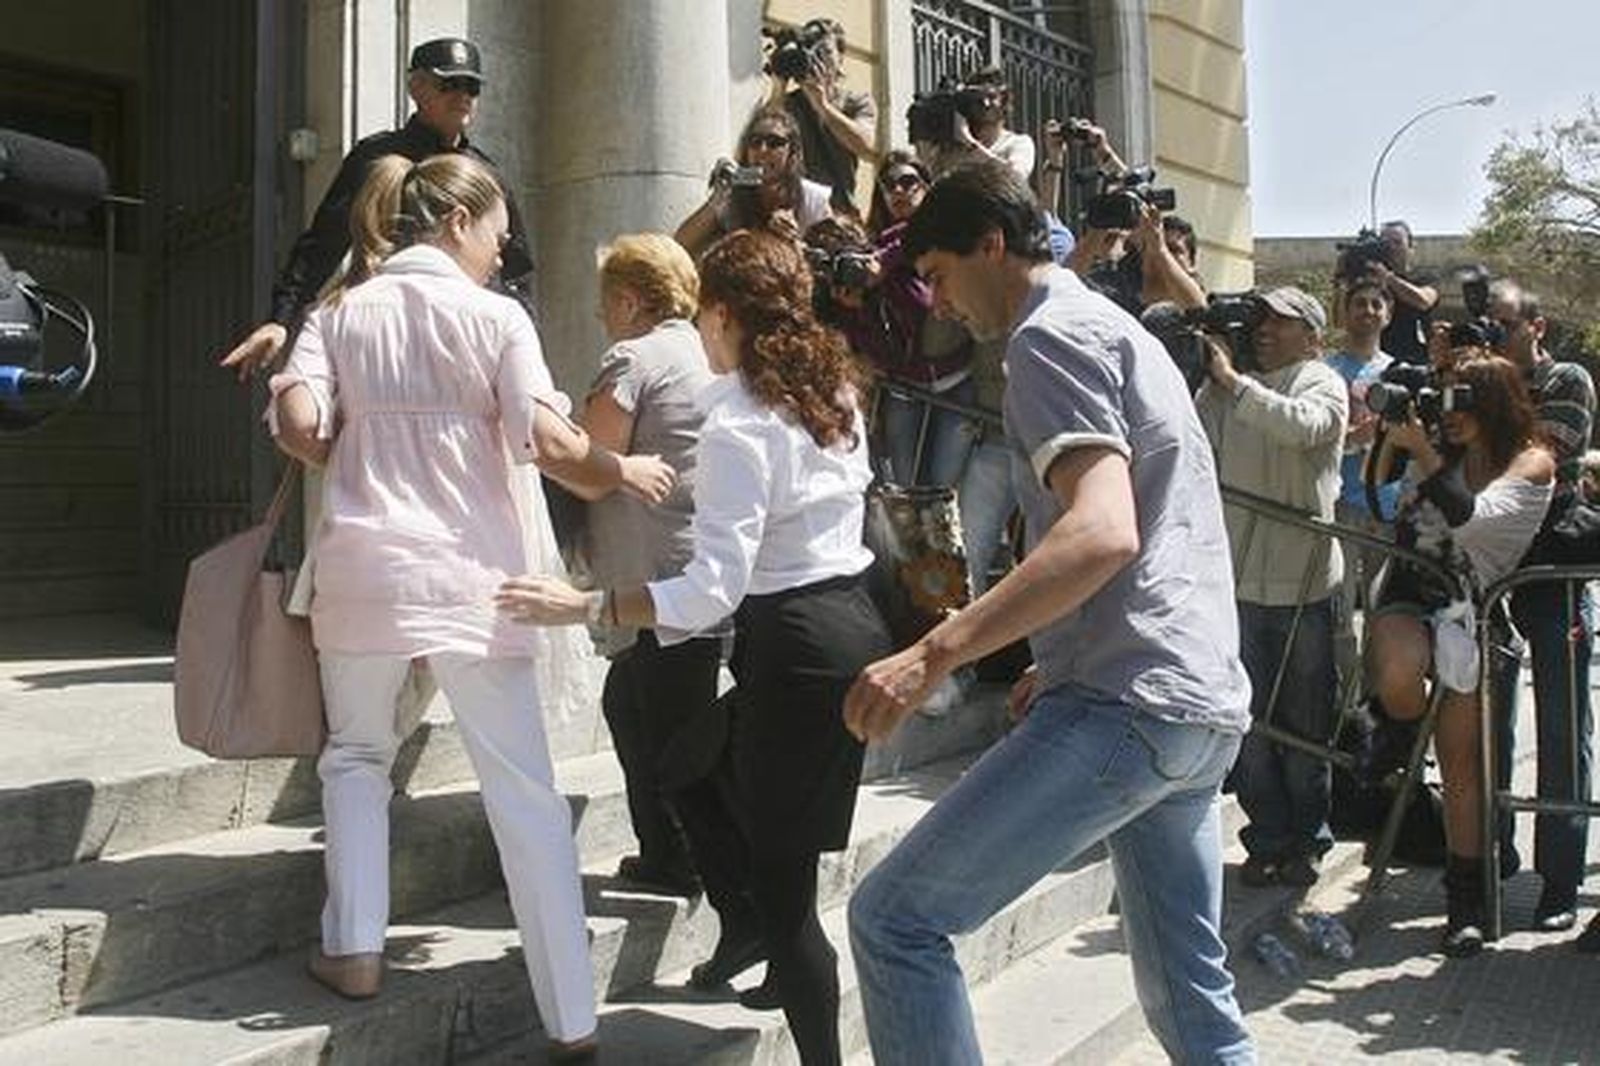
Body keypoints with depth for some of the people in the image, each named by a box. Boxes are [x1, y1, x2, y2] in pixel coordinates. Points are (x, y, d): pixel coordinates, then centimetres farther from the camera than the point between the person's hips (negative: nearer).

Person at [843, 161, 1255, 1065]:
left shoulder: (1052, 333, -7)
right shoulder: (1124, 331, 23)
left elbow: (1104, 531, -24)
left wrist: (935, 654, -29)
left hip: (1127, 707, -10)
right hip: (1206, 705, 11)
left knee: (894, 921, -7)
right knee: (1189, 992, 19)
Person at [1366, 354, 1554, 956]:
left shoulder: (1531, 463, -1)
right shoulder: (1439, 449, 7)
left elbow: (1470, 517, -18)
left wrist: (1422, 452, -21)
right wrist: (1390, 437, -8)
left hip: (1473, 609, -1)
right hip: (1408, 595, 1)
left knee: (1461, 760, 0)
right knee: (1397, 681, -33)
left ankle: (1465, 901, 11)